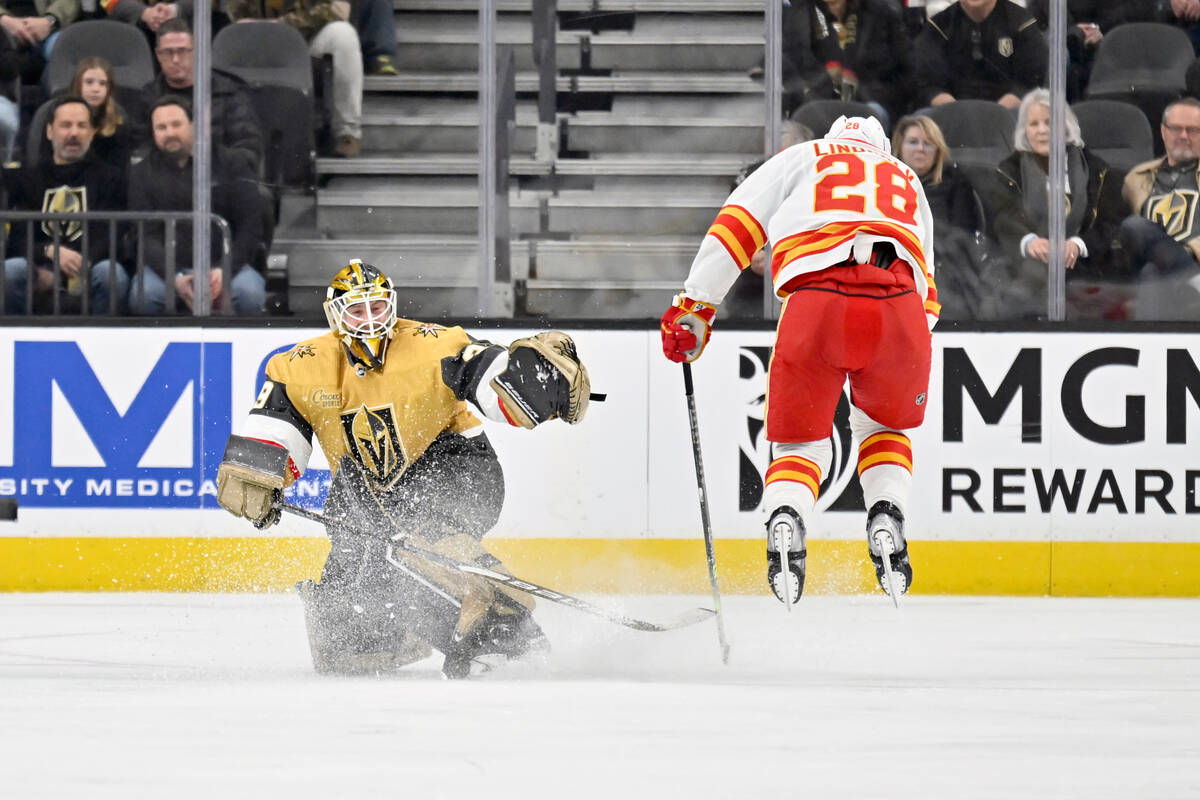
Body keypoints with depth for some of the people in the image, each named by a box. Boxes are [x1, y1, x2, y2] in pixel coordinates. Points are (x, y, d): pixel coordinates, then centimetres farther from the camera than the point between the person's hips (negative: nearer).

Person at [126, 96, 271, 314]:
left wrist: (225, 271, -12)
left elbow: (251, 225, 5)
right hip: (168, 268, 1)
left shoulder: (224, 164, 8)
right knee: (143, 296, -33)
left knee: (249, 294, -34)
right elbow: (146, 237, 2)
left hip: (224, 263, -1)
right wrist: (174, 278, -17)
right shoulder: (141, 174, 11)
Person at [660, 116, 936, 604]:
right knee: (883, 425, 29)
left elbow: (738, 224, 18)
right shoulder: (907, 180, 38)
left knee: (801, 439, 13)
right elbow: (927, 291, 36)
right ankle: (886, 523, 7)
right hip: (899, 302, 2)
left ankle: (784, 526, -16)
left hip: (815, 299, -2)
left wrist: (695, 305, 19)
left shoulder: (801, 158, 29)